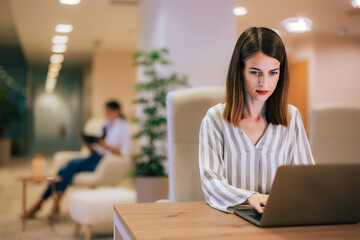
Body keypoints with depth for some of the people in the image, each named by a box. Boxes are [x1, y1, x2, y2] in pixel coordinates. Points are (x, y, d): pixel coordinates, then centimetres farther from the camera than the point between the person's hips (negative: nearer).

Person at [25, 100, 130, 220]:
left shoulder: (122, 127, -2)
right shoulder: (106, 125, 19)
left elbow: (124, 152, -10)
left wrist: (106, 146, -20)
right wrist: (90, 145, -2)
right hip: (95, 157, 7)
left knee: (72, 164, -29)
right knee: (64, 170, -18)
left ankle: (56, 204, -28)